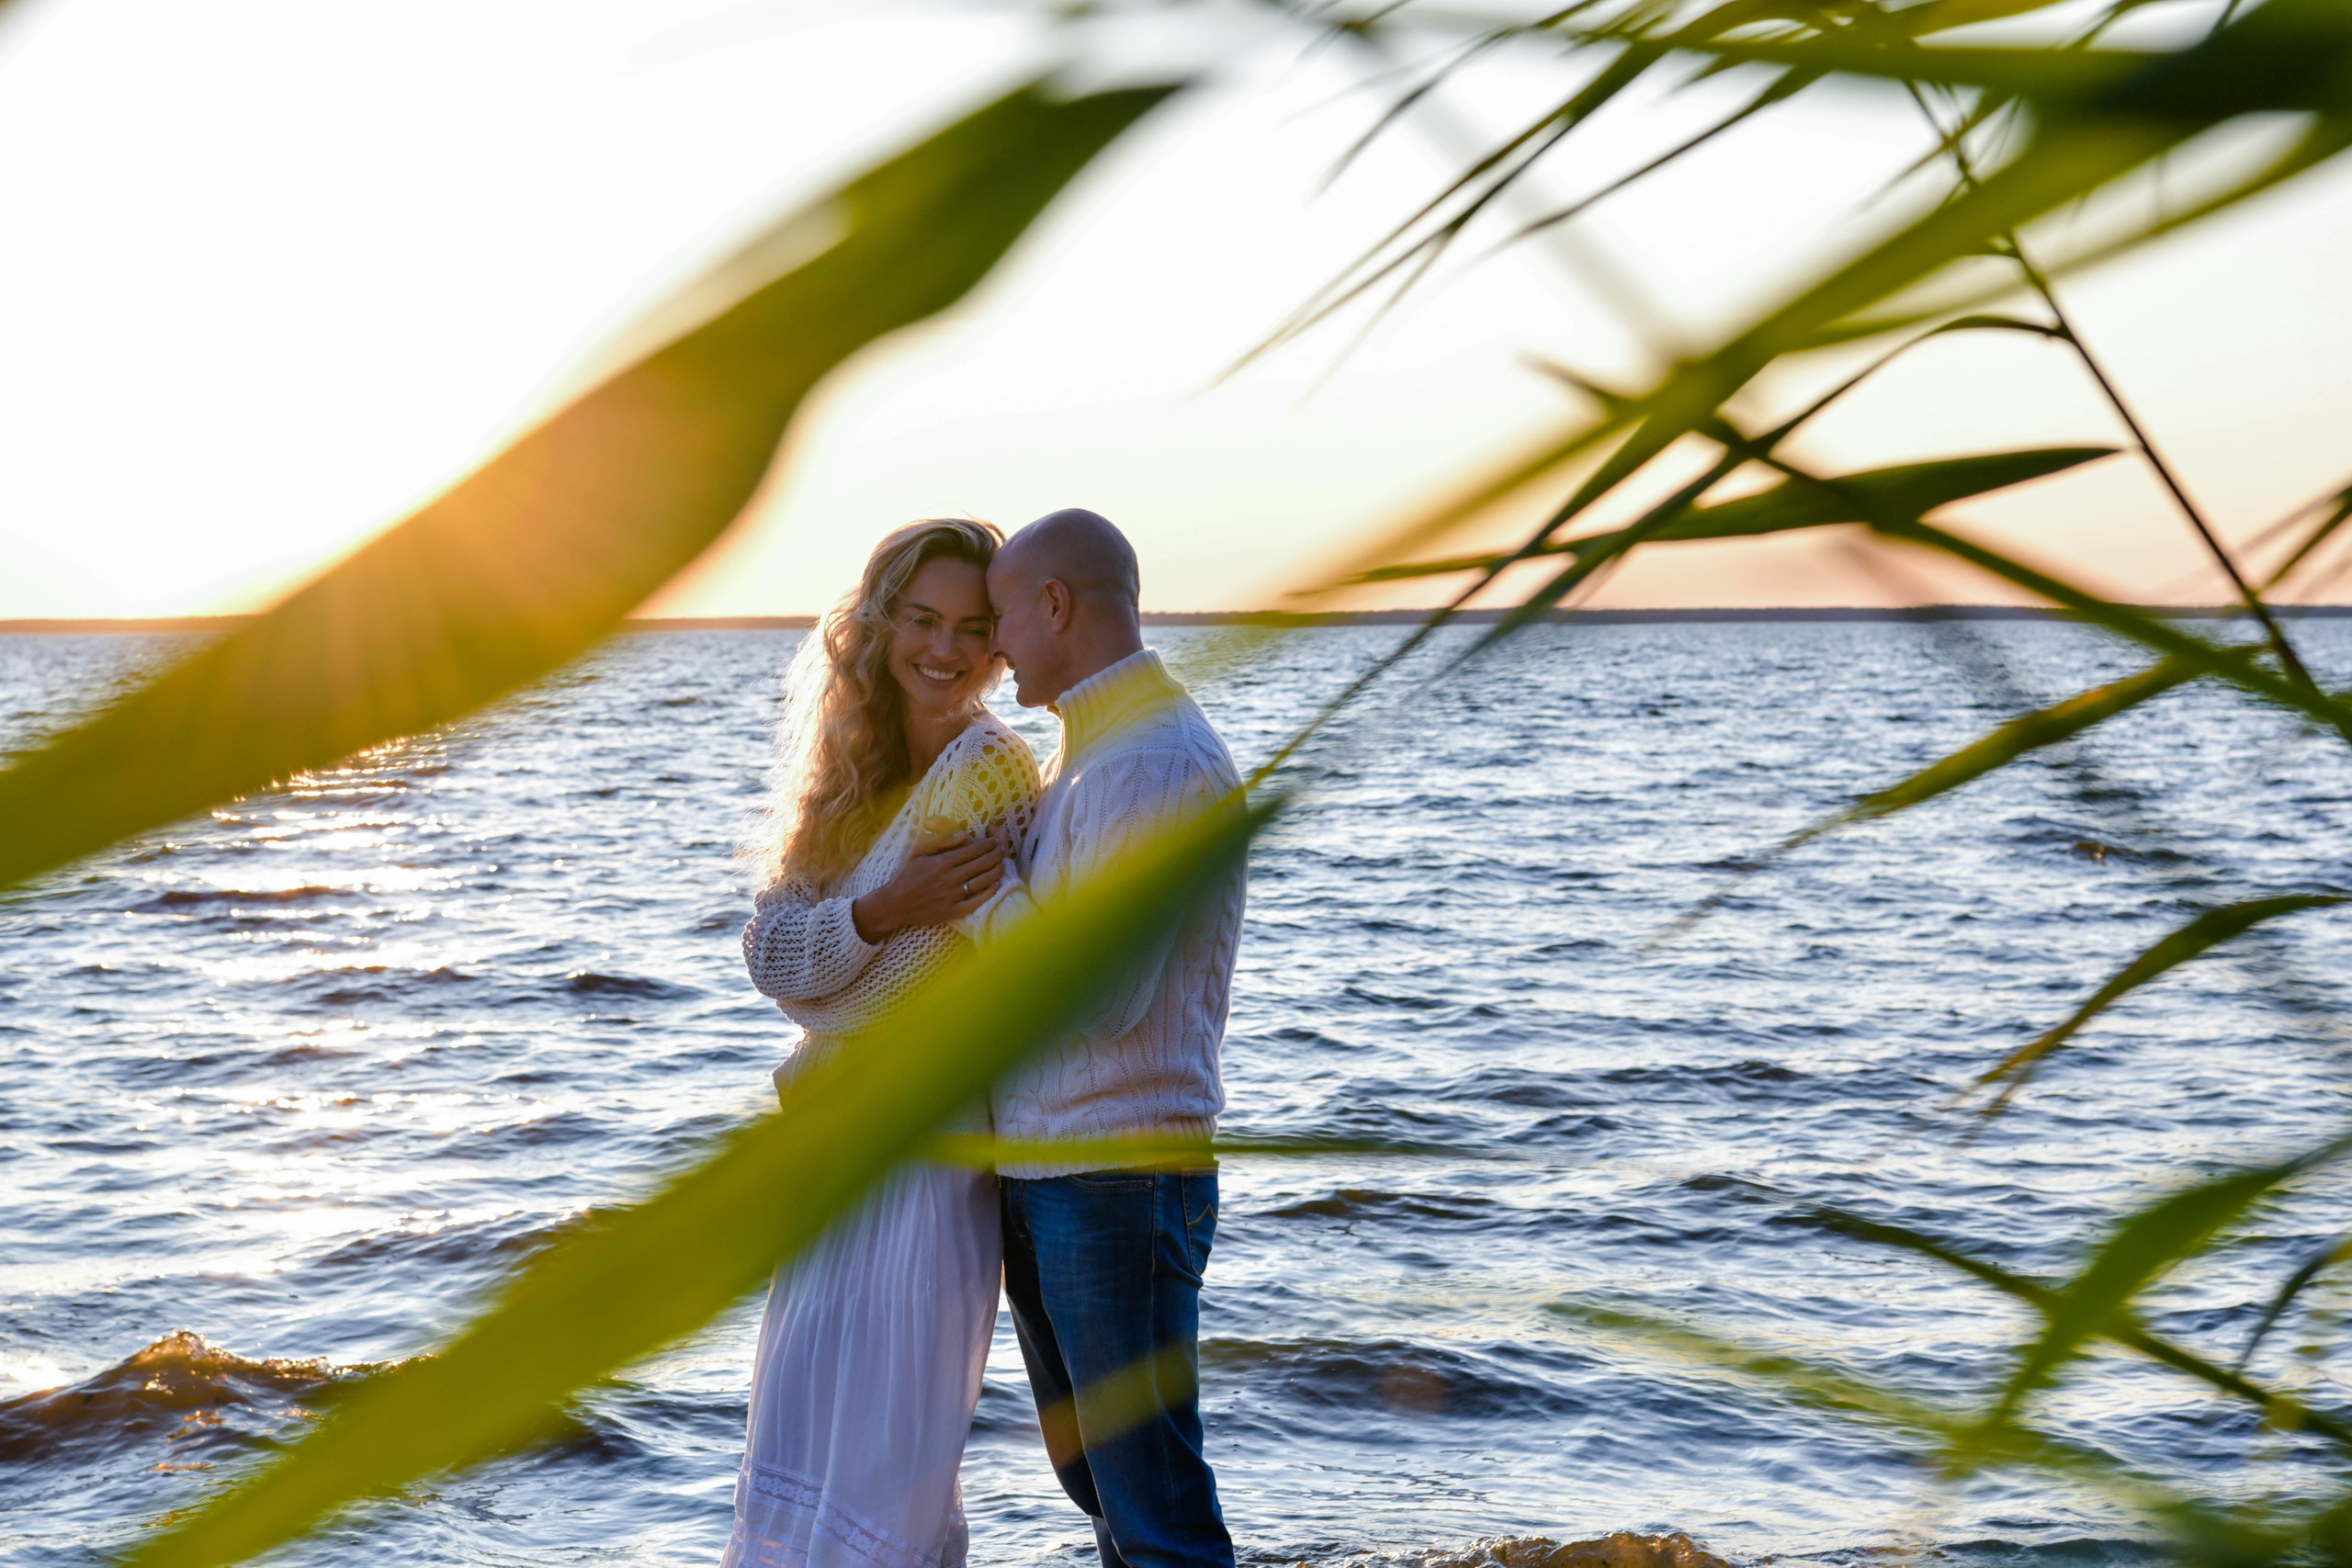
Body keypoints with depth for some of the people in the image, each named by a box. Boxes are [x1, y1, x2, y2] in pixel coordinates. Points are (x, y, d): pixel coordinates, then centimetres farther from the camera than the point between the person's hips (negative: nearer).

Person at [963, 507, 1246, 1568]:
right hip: (1035, 1176, 10)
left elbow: (1097, 994, -25)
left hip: (1118, 1187, -10)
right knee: (1092, 1478, 19)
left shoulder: (1155, 765, -17)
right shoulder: (1085, 754, 15)